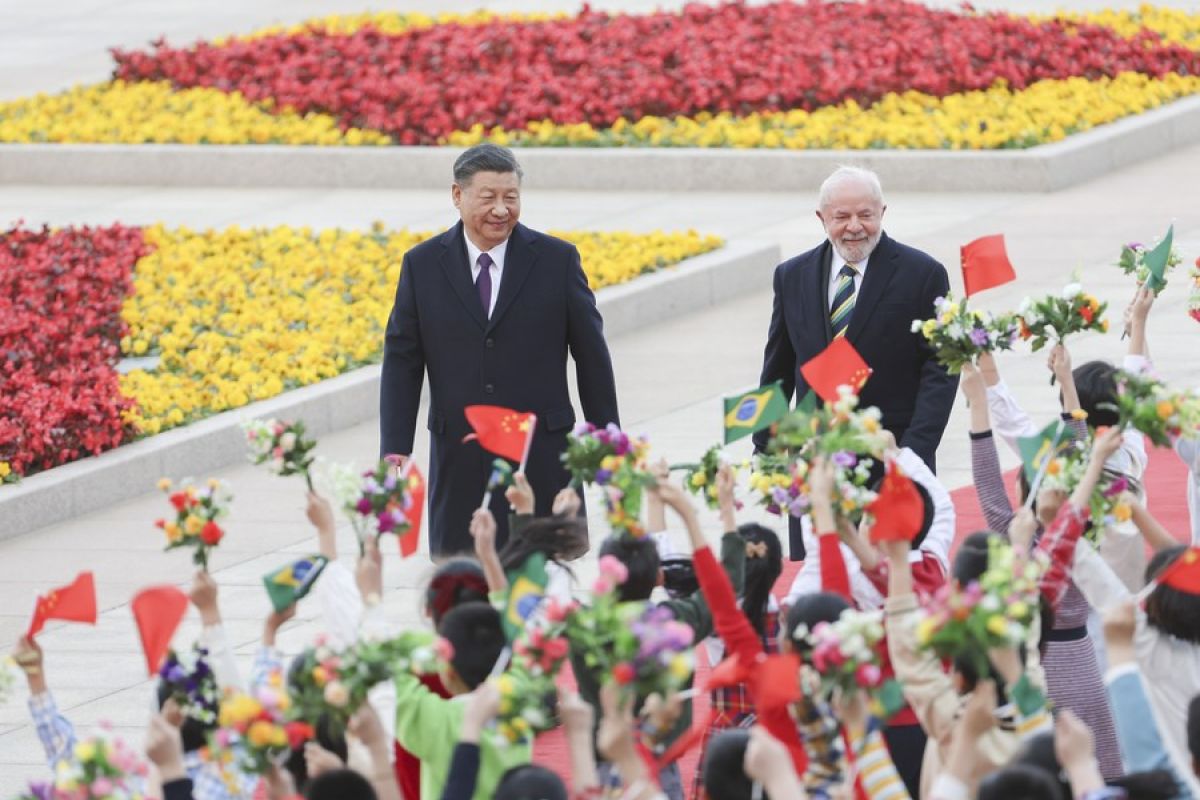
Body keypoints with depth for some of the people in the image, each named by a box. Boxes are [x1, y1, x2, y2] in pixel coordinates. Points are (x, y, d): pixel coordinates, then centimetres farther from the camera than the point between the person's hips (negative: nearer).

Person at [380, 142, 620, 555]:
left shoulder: (557, 260, 1)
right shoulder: (422, 265, 4)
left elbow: (591, 355, 5)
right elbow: (402, 362, 5)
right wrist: (395, 450, -2)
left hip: (542, 460, -1)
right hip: (459, 466, 1)